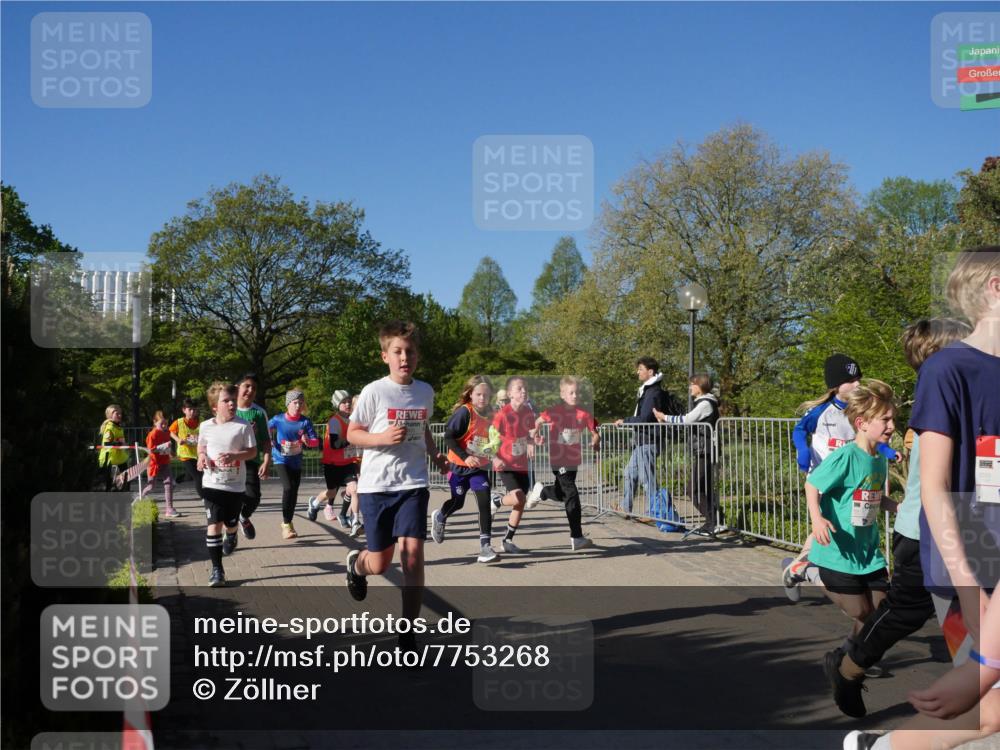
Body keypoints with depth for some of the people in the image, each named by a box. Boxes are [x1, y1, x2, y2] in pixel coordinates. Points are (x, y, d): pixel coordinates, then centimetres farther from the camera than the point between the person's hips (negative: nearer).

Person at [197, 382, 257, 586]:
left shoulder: (243, 426, -8)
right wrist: (201, 456, -6)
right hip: (212, 483, 0)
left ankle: (231, 535, 52)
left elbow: (253, 451, -6)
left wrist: (234, 455, -23)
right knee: (214, 524, -8)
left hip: (236, 485, 0)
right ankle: (216, 568, -2)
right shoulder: (206, 426, -1)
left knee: (230, 523, 13)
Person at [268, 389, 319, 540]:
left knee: (294, 492, 9)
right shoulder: (278, 420, -9)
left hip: (296, 461, 3)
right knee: (288, 488, -21)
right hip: (281, 459, -3)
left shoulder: (305, 422, -7)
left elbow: (316, 442, -10)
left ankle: (288, 523, 30)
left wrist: (308, 441, -30)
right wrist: (270, 442, -8)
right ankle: (286, 524, -9)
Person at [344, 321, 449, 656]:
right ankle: (356, 563, 44)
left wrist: (435, 455, 5)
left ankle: (408, 633, -1)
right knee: (380, 564, 5)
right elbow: (352, 434, -3)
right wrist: (383, 437, -21)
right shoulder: (374, 392, -8)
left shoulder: (425, 392, 5)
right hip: (376, 486, -2)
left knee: (412, 553, -12)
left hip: (413, 484, 2)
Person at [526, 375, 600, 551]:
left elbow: (594, 433, 3)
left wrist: (595, 441, -18)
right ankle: (577, 538, -6)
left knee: (561, 494, 19)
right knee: (572, 494, -12)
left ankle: (540, 491, 53)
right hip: (558, 459, -5)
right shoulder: (554, 412, -10)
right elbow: (539, 421, 4)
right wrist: (536, 434, -15)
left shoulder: (584, 414, -2)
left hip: (574, 460, 5)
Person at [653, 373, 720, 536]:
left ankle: (714, 522, -8)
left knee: (694, 489, -10)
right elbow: (688, 421, 16)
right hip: (702, 453, 10)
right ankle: (713, 522, 15)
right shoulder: (701, 403, 18)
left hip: (705, 453, -10)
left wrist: (664, 417, -9)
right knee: (704, 489, 12)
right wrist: (666, 419, 9)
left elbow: (686, 420, -18)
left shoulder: (706, 404, -13)